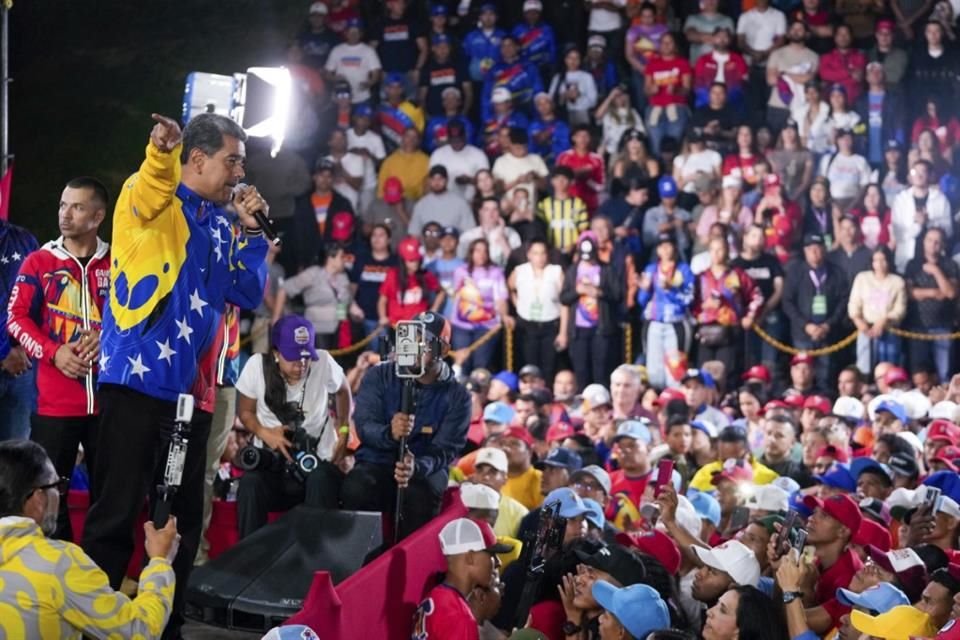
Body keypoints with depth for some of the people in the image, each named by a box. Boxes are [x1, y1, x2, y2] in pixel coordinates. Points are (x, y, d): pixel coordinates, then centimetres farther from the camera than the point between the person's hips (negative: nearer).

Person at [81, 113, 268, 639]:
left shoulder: (220, 225, 15)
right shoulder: (151, 201, -5)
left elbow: (248, 295, 12)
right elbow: (147, 191, -30)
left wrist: (250, 229, 3)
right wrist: (162, 150, -52)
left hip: (192, 388, 7)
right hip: (138, 379, -7)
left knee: (184, 517, 13)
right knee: (116, 513, -6)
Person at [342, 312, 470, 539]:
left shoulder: (457, 396, -2)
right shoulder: (379, 377, 0)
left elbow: (445, 450, -10)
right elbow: (364, 425, -11)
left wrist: (416, 468, -34)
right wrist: (389, 434, -37)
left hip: (426, 468, -1)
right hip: (377, 462, 1)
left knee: (422, 494, -37)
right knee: (354, 489, -34)